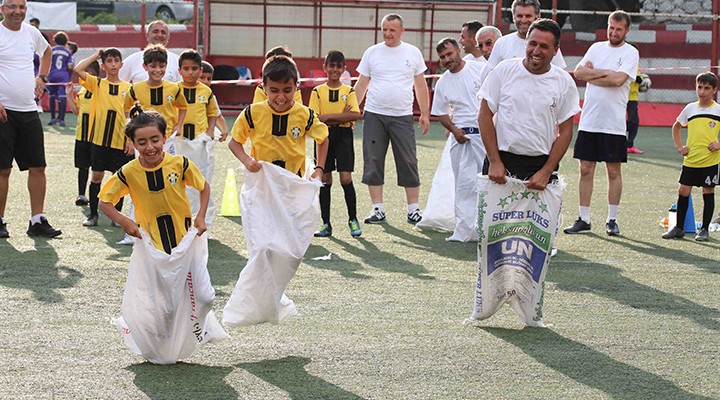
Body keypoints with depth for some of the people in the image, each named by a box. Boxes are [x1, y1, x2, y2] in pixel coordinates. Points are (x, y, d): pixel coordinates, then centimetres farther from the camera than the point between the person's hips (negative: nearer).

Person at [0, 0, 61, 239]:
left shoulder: (32, 33, 11)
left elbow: (46, 51, 34)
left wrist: (42, 77, 20)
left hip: (29, 111, 6)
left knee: (37, 167, 3)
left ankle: (37, 221, 9)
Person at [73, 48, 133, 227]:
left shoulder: (128, 88, 4)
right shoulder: (97, 83, 2)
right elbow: (78, 70, -13)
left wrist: (131, 140, -2)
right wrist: (95, 56, -2)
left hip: (121, 140, 1)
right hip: (100, 138, 0)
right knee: (97, 175, 2)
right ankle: (93, 214, 9)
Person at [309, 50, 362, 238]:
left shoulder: (349, 91, 4)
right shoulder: (318, 92, 3)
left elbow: (355, 115, -10)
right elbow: (314, 118, -7)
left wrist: (329, 117, -13)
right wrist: (342, 116, -12)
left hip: (343, 137, -1)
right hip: (324, 137, 1)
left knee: (346, 178, -9)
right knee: (325, 180, 3)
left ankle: (353, 219, 7)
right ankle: (326, 224, 9)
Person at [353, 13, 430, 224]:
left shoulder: (413, 53, 6)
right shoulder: (372, 52, 6)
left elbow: (420, 85, 10)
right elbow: (361, 84, 8)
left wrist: (425, 113, 5)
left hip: (402, 117, -1)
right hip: (374, 116, 1)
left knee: (408, 163, -2)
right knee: (373, 163, 1)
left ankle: (413, 209, 5)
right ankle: (378, 209, 8)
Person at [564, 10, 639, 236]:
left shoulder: (630, 53, -2)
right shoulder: (596, 48, 12)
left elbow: (618, 79, -17)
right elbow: (578, 73, 1)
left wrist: (591, 75, -6)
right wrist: (605, 73, -10)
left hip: (613, 124, -4)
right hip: (588, 120, 4)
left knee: (614, 171, 2)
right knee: (586, 169, 5)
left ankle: (612, 220, 10)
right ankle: (584, 219, 10)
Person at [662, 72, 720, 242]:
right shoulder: (690, 108, 5)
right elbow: (676, 126, 21)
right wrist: (679, 146, 10)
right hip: (690, 159, 3)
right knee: (683, 191, 3)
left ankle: (704, 229, 13)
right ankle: (679, 228, 14)